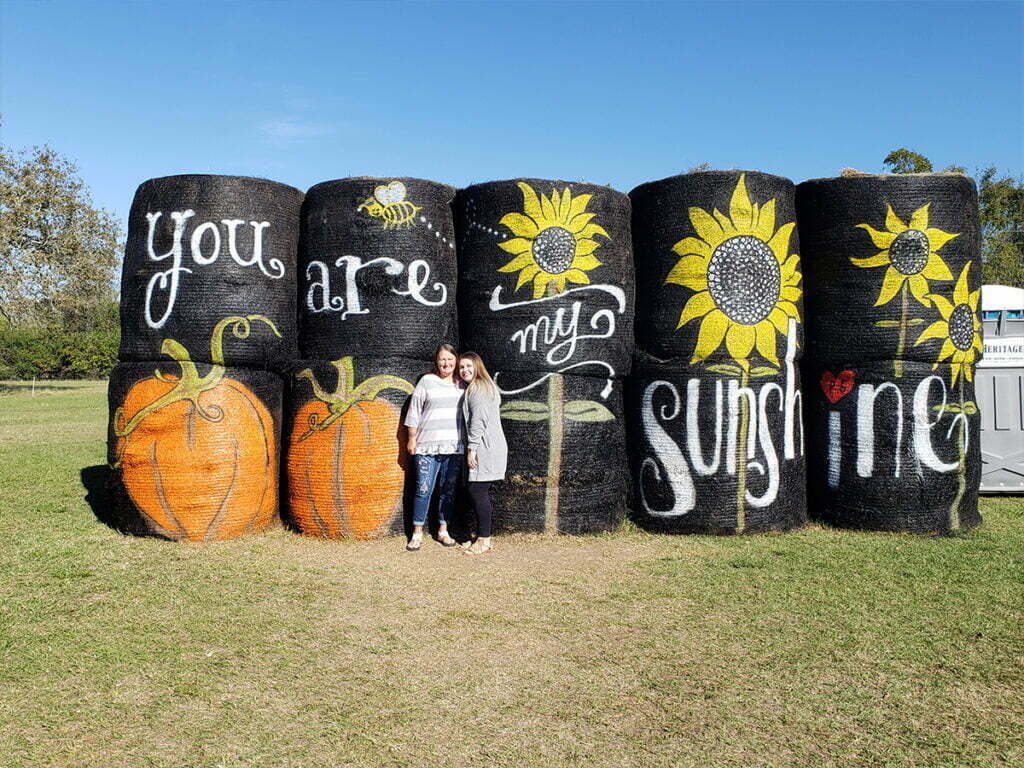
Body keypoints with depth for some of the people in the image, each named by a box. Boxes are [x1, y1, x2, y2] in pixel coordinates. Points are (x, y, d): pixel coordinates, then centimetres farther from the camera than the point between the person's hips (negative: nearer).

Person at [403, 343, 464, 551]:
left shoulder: (462, 385, 11)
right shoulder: (427, 382, 3)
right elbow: (414, 412, 4)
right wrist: (412, 439, 0)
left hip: (454, 447, 3)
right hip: (427, 446, -3)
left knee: (449, 490, 8)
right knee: (424, 489, -3)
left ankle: (443, 530, 20)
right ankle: (417, 533, 7)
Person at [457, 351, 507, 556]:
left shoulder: (476, 389, -9)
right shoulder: (487, 386, 23)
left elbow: (478, 420, -17)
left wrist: (472, 449, -17)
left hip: (484, 447, -10)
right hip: (494, 446, 10)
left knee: (477, 491, -9)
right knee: (480, 492, 11)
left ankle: (483, 540, -6)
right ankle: (483, 537, 16)